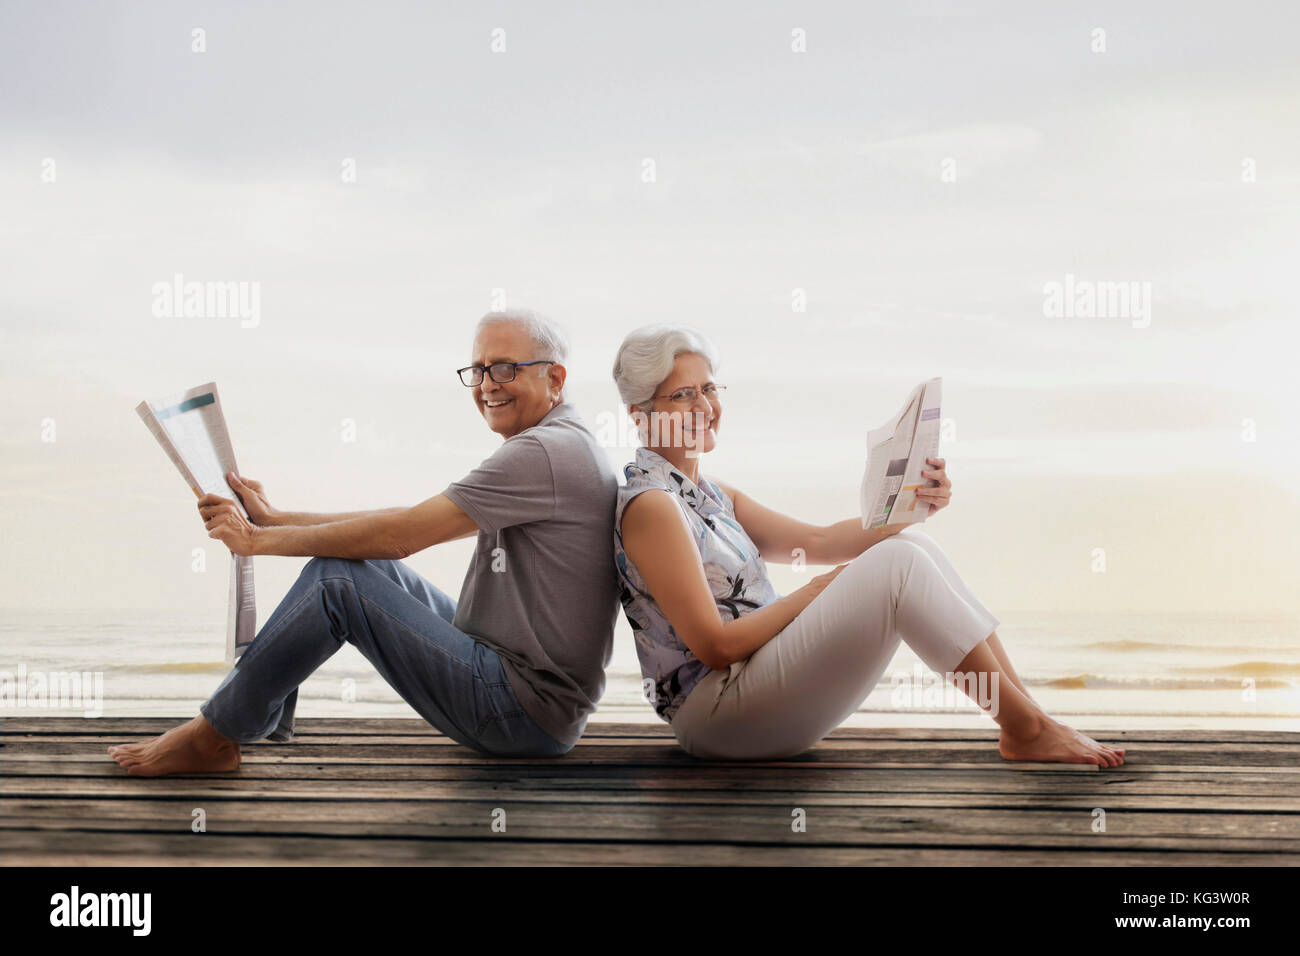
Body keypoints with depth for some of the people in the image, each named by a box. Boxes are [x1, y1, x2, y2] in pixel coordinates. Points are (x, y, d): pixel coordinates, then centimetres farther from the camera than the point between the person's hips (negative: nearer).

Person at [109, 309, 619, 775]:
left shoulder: (546, 452, -18)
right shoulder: (555, 448, 15)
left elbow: (398, 535, -19)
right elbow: (410, 524, 14)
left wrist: (260, 539, -9)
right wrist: (276, 519, 9)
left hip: (528, 712, -10)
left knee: (335, 578, -14)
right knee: (370, 564, 16)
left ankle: (214, 737, -1)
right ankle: (265, 715, 20)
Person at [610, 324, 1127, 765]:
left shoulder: (708, 492, 17)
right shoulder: (650, 505, -14)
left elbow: (818, 541, 11)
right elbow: (714, 644, -17)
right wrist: (809, 595, -8)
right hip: (716, 709, -9)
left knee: (911, 544, -1)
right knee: (898, 563, -21)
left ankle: (1022, 712, -4)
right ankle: (1027, 730, -14)